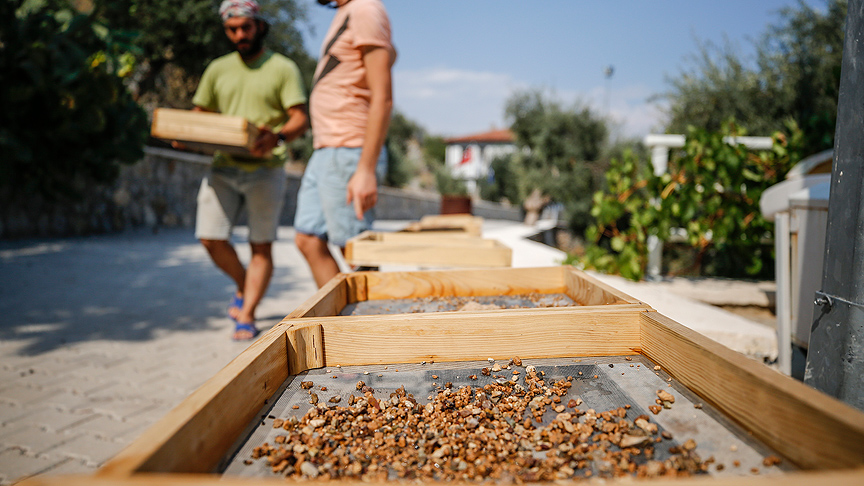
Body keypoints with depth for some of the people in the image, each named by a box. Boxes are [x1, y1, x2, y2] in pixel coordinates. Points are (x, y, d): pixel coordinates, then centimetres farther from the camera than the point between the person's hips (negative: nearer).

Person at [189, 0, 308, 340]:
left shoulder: (282, 68, 4)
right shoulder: (218, 69, 17)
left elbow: (300, 120, -5)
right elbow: (199, 114, 20)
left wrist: (278, 137, -27)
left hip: (265, 169, -4)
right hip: (223, 167, 4)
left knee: (261, 246, -2)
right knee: (210, 237, -2)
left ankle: (247, 316, 8)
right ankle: (244, 286, 25)